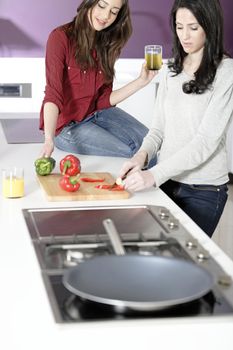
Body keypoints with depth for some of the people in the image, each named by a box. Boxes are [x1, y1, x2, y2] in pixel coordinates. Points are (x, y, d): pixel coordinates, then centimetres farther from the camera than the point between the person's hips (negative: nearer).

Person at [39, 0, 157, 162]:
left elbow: (104, 100, -3)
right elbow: (52, 94, -28)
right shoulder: (61, 37, -18)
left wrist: (141, 81, -12)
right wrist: (49, 139, -42)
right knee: (128, 155, -14)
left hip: (97, 113, 6)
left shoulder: (106, 45, 2)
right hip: (65, 124, -6)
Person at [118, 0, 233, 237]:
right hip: (166, 181, 5)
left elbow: (206, 140, -17)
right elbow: (159, 127, 10)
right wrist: (142, 154, -12)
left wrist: (154, 174, -24)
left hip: (203, 190, -5)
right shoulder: (170, 70, 8)